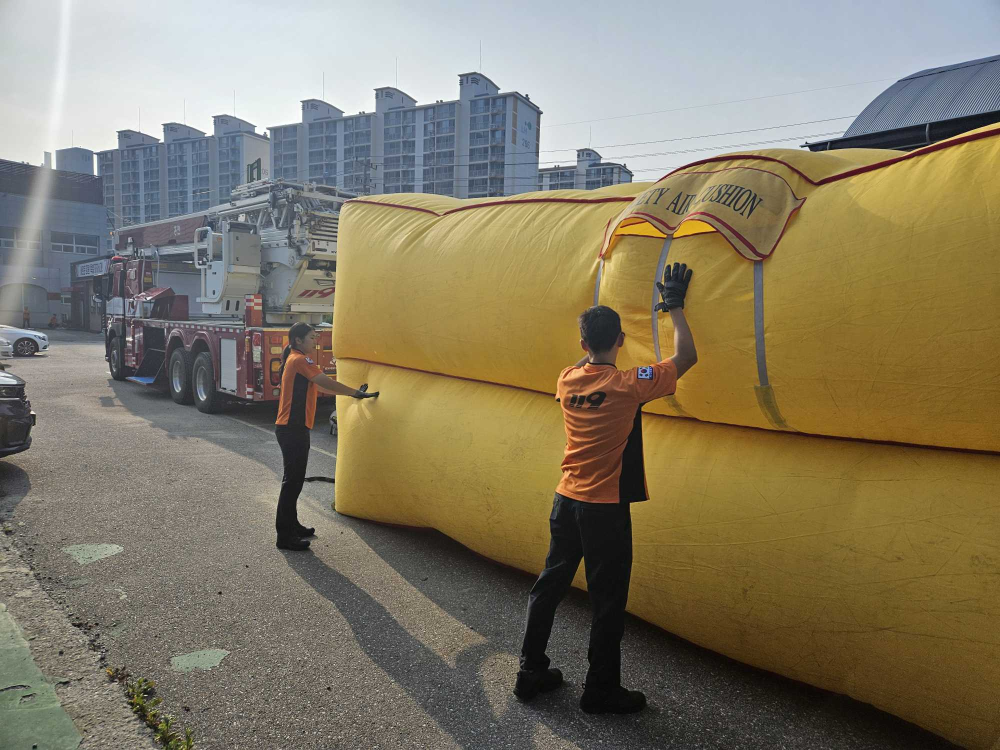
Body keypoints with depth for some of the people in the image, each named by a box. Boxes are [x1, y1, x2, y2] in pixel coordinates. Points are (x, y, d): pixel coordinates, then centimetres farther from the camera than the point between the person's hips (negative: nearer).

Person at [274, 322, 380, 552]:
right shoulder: (300, 360, -12)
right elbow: (327, 383, -17)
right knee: (292, 481, -6)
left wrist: (353, 392, 18)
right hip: (293, 429, -11)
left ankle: (291, 526, 29)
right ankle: (285, 536, -1)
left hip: (292, 428, 11)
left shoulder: (295, 360, 19)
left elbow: (320, 386, 20)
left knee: (294, 480, 18)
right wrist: (356, 393, -10)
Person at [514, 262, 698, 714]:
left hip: (566, 502, 6)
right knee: (607, 601, 9)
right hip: (605, 509, -6)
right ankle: (601, 691, 23)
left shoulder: (566, 381, -1)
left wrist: (594, 343, 22)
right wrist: (675, 308, 2)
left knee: (550, 584, 17)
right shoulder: (628, 385, -16)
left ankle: (531, 672, 29)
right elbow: (686, 358, -7)